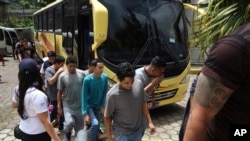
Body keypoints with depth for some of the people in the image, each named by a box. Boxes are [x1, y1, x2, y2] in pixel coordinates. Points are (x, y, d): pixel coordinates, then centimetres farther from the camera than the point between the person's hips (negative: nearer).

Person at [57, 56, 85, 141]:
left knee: (80, 125, 12)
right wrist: (59, 107, -4)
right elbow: (59, 92, -5)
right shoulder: (62, 76, -11)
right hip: (67, 105, -2)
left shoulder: (82, 74, -8)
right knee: (69, 123, -18)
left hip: (80, 105, 2)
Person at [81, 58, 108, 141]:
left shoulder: (105, 77, -12)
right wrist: (85, 113, -22)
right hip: (89, 106, -4)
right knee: (95, 124, -24)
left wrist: (104, 106, -3)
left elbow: (105, 93, -1)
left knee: (97, 126, 14)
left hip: (98, 106, 5)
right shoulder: (87, 79, -24)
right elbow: (84, 97, -19)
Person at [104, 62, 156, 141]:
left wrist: (149, 122, 5)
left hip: (138, 131, 5)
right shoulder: (113, 94, -26)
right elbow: (107, 117, -13)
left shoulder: (139, 84, -13)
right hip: (122, 134, -5)